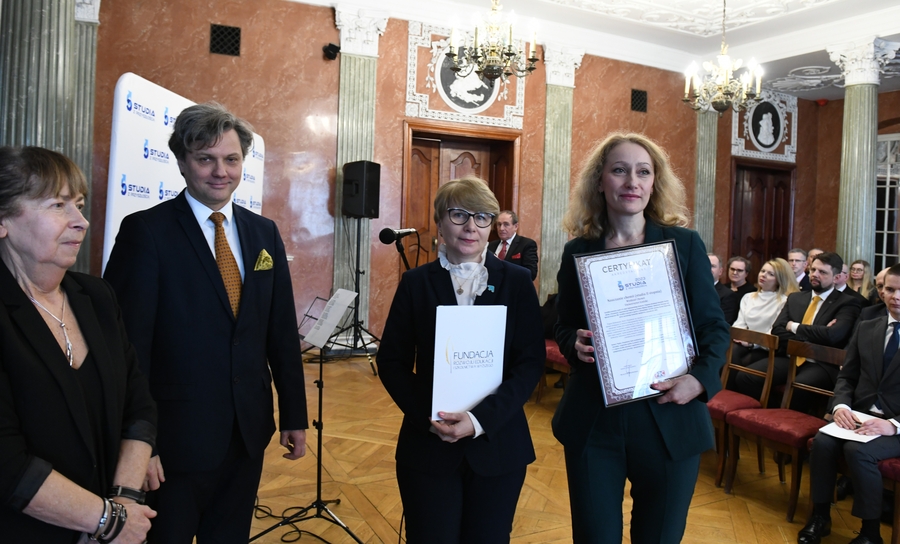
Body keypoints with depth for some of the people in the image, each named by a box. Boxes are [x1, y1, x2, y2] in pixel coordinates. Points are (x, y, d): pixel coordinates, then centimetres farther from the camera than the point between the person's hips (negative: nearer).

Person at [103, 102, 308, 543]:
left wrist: (294, 414, 8)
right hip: (177, 434, -4)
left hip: (249, 430, 5)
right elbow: (130, 342, -13)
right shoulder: (146, 231, -10)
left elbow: (282, 331, 7)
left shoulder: (265, 233, 5)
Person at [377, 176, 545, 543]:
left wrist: (480, 419, -16)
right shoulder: (415, 282, 0)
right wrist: (427, 417, -14)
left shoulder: (516, 281, -1)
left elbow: (531, 362, -5)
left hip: (499, 444, 1)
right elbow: (391, 362, 0)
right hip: (428, 444, 0)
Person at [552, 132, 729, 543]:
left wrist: (700, 378, -17)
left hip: (669, 419, 0)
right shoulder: (578, 251, 3)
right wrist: (576, 344, -14)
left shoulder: (685, 244, 0)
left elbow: (713, 326, 1)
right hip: (592, 421, 1)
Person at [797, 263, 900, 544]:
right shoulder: (865, 329, 11)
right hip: (859, 415, 4)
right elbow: (846, 376, 11)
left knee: (858, 450, -31)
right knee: (822, 442, -24)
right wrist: (841, 406, -9)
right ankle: (820, 516, -6)